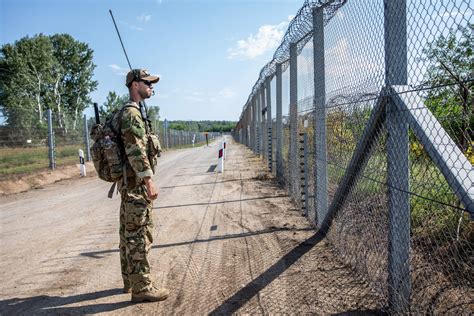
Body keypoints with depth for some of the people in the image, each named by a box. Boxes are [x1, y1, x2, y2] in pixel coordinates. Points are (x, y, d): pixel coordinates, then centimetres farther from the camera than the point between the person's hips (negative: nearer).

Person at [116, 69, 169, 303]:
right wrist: (149, 181, -23)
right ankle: (141, 287, 3)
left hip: (128, 182, 11)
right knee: (140, 235, -5)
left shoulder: (129, 112, 18)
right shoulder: (132, 113, -14)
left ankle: (130, 280, 26)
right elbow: (136, 151, -22)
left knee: (129, 233, 15)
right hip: (136, 183, -11)